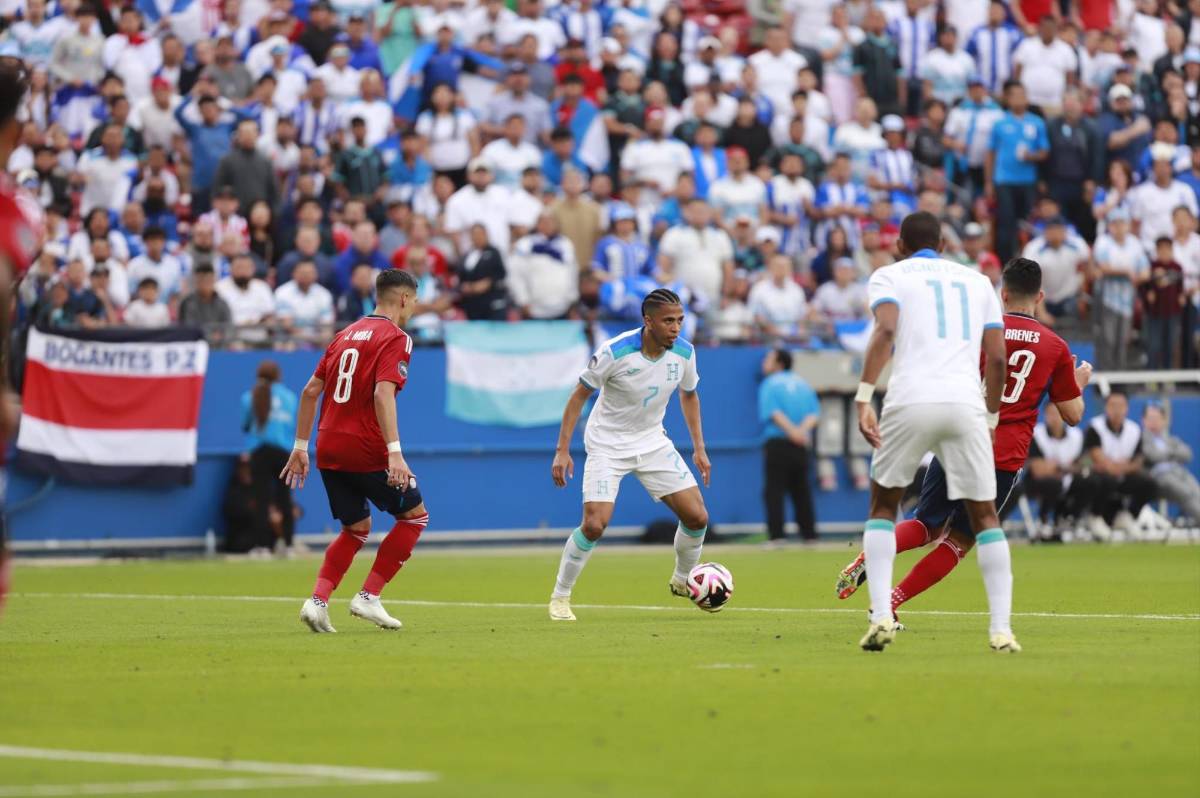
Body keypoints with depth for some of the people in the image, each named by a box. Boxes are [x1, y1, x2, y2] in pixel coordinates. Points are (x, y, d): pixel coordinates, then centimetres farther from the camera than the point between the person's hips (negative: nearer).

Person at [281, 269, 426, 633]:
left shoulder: (347, 334, 16)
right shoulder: (395, 338, -7)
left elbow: (310, 391, 15)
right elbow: (383, 394, -21)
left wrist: (300, 447, 20)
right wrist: (394, 453, -26)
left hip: (329, 450, 7)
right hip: (366, 451, -7)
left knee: (356, 528, 19)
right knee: (415, 515, 10)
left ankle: (318, 600, 0)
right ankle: (368, 597, 3)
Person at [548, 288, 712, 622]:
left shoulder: (684, 353, -10)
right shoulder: (614, 352, -24)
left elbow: (689, 395, 11)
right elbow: (579, 397, -13)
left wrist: (699, 448, 10)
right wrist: (562, 450, -15)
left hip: (653, 442, 5)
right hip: (608, 445, -5)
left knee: (697, 517, -3)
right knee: (594, 525, -18)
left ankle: (682, 582, 24)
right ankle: (559, 597, 1)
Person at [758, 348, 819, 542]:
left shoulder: (770, 384, 1)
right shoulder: (802, 384, 16)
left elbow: (773, 412, -13)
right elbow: (814, 413, 4)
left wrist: (792, 430, -20)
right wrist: (803, 429, -10)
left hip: (777, 441, -5)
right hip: (802, 446, 5)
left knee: (774, 490, -5)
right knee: (801, 490, 10)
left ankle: (776, 535, -15)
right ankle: (809, 535, 9)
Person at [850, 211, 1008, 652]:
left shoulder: (889, 276, 12)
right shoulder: (977, 281, 22)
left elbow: (885, 330, -8)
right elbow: (997, 357, 14)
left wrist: (863, 397, -14)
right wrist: (992, 417, 25)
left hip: (911, 401, -2)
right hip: (966, 403, 2)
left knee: (883, 507, 16)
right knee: (985, 516, 12)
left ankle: (881, 616, -1)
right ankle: (1002, 628, 0)